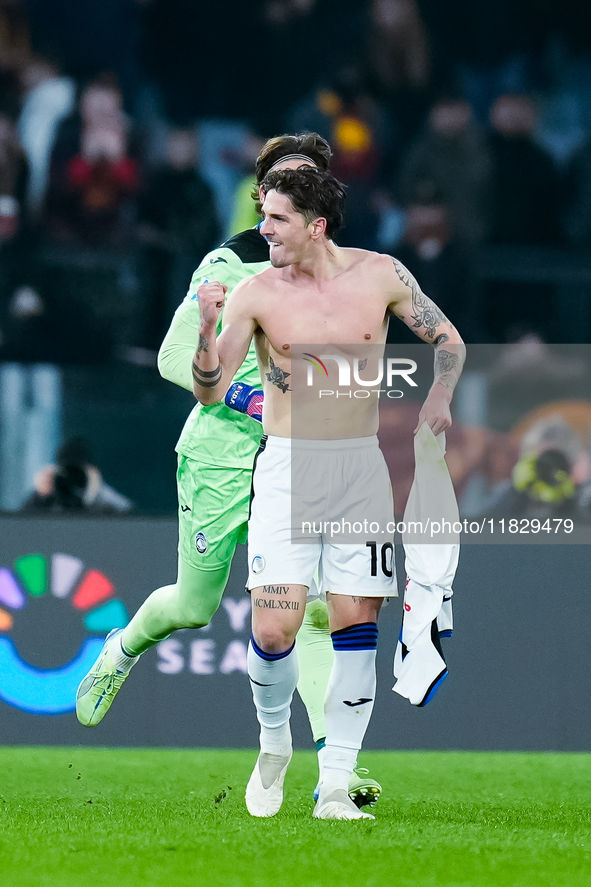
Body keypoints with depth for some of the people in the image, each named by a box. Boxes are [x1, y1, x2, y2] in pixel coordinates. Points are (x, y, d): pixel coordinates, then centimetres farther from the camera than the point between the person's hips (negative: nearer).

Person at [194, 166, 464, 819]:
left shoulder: (380, 275, 1)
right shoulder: (256, 294, -2)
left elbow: (448, 339, 14)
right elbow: (210, 391, -3)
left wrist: (440, 394, -5)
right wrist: (207, 328, -19)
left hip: (362, 465, 1)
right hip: (287, 469, -1)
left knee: (355, 624, -2)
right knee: (275, 627, -12)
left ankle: (334, 787, 4)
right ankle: (274, 738, 18)